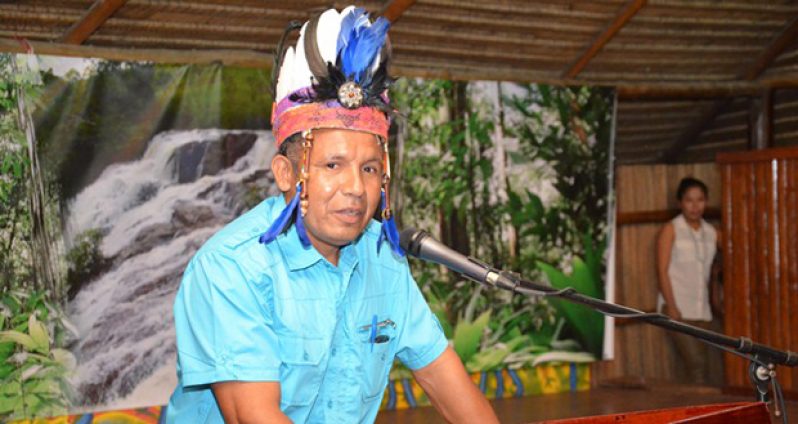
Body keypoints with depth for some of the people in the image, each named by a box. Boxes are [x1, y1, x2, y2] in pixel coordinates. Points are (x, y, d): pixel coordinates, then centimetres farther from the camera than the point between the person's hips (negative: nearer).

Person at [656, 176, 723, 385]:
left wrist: (717, 305, 7)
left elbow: (712, 273, 16)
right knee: (697, 365, -15)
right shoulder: (671, 230, 0)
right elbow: (662, 270, -5)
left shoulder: (712, 233, 12)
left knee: (715, 366, -1)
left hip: (704, 312, 5)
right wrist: (671, 307, -13)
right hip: (679, 311, -5)